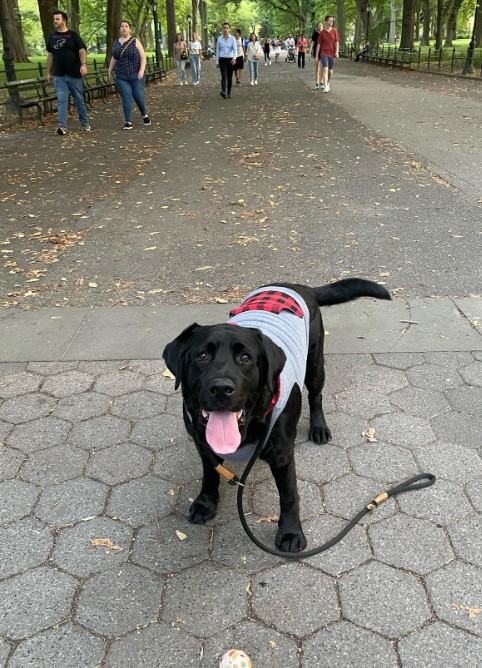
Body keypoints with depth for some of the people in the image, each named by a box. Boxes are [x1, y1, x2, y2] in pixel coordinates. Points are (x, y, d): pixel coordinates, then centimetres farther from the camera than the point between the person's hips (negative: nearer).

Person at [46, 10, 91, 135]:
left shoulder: (73, 35, 1)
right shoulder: (51, 37, 13)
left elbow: (82, 50, -6)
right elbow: (50, 55, 17)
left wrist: (83, 64, -23)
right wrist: (49, 72, 16)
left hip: (74, 74, -2)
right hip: (59, 75, 3)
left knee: (79, 100, 7)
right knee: (61, 100, -6)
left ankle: (84, 123, 20)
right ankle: (62, 126, -12)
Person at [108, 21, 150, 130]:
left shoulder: (135, 41, 0)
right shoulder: (116, 43, 11)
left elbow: (143, 57, -4)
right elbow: (114, 58, 20)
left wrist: (142, 70, -17)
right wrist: (110, 71, 17)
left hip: (136, 76, -2)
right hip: (121, 77, 2)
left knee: (138, 97, 1)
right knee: (126, 98, -7)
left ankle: (144, 115, 29)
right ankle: (128, 122, -4)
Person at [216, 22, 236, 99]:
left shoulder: (232, 38, -1)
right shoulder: (219, 38, 3)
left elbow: (235, 49, -12)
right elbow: (217, 50, 8)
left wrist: (234, 58, -30)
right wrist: (217, 61, 6)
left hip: (230, 59, 0)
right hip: (222, 59, 0)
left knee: (229, 77, 7)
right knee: (224, 76, -18)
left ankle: (228, 93, 19)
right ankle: (223, 92, -35)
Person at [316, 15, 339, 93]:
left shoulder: (334, 31, 5)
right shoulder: (322, 32, 3)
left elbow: (337, 42, -1)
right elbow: (319, 44, 5)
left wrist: (337, 52, -15)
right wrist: (316, 56, 2)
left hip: (332, 54, 2)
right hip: (323, 53, -2)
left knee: (330, 71, 10)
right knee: (325, 69, -18)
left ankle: (327, 84, 34)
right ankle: (325, 87, -23)